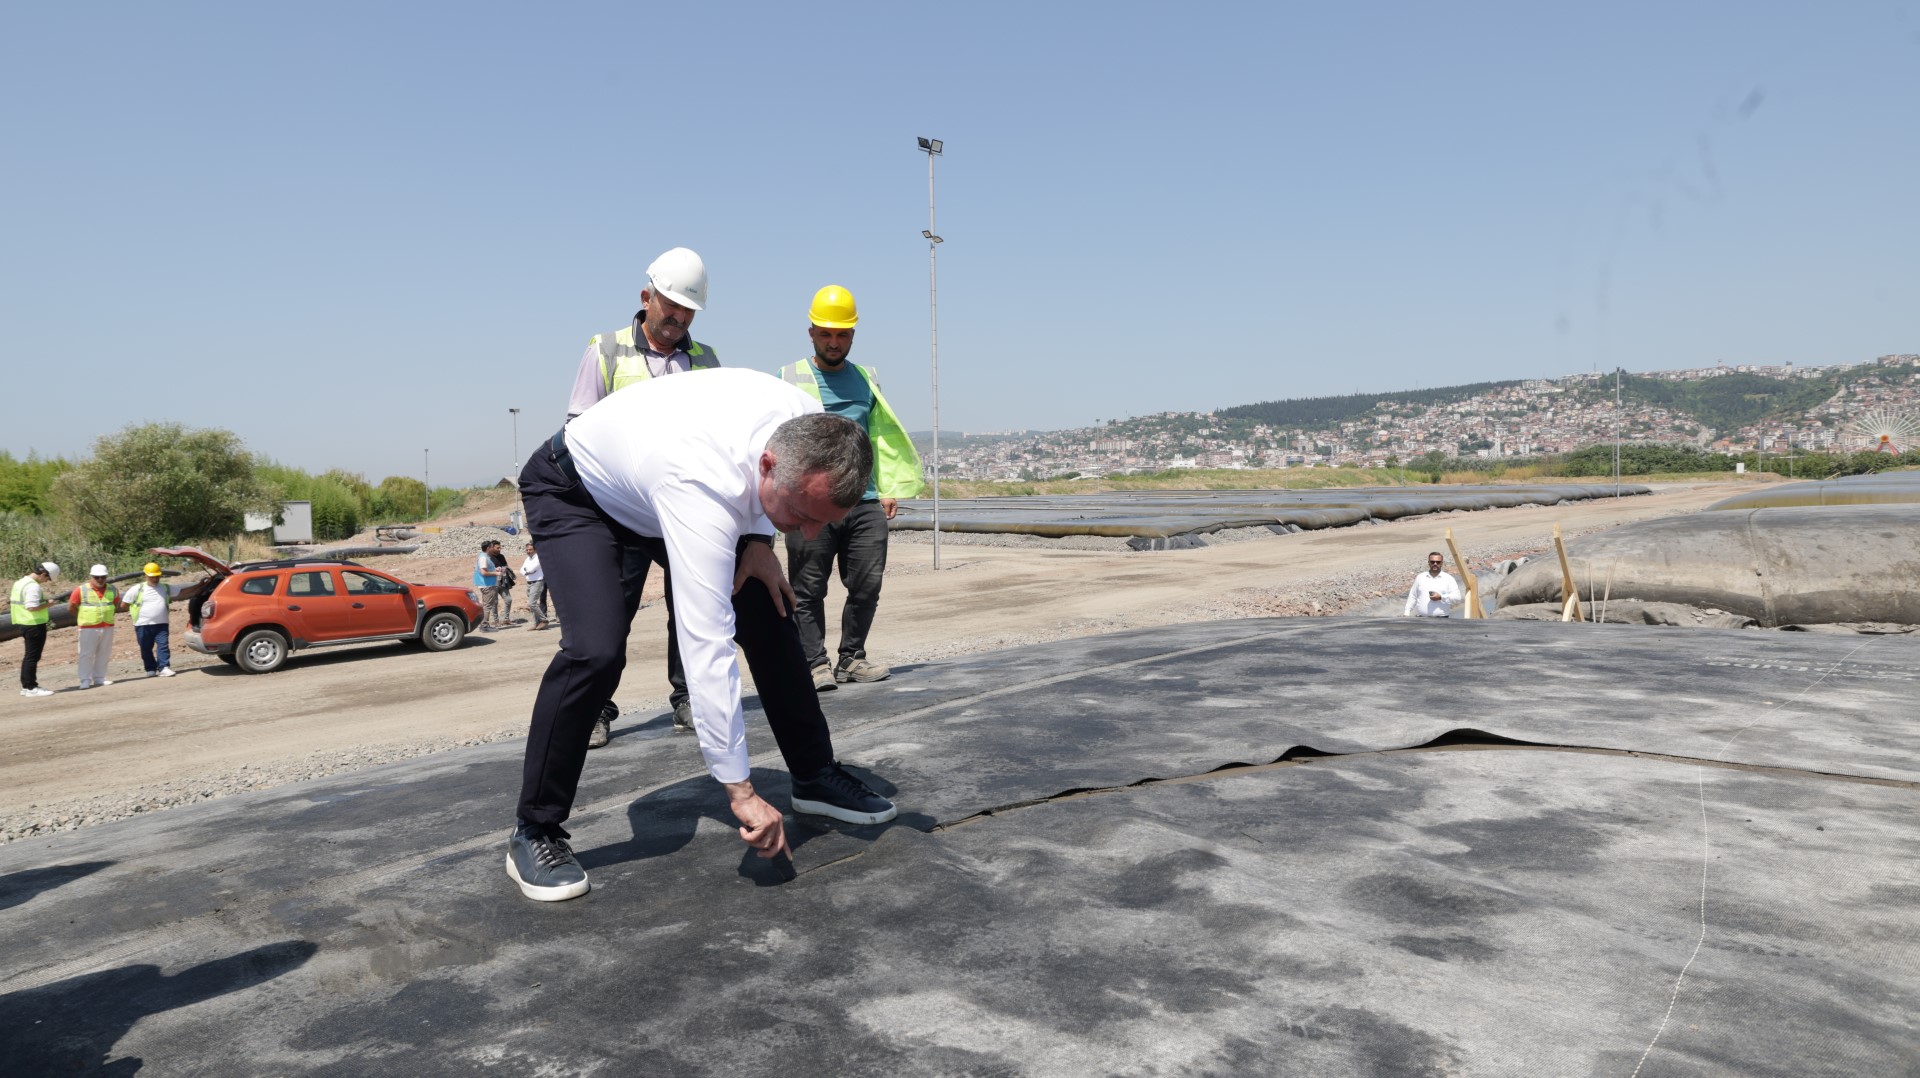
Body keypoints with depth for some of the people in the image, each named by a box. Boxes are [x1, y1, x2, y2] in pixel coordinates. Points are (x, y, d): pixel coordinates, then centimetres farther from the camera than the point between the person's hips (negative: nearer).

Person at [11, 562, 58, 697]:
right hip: (35, 625, -10)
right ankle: (31, 687, 0)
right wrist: (47, 604, -11)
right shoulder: (33, 586, -20)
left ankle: (25, 686, 22)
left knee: (29, 656, 16)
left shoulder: (20, 582, 12)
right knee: (33, 656, -4)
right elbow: (32, 607, -27)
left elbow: (13, 599, 18)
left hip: (25, 624, 10)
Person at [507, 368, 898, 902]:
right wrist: (740, 790, -42)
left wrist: (757, 539, -14)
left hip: (647, 473, 7)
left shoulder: (808, 428, -26)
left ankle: (815, 775, 13)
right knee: (597, 649, -27)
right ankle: (535, 832, -7)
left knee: (767, 611, -3)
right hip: (573, 491, -6)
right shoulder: (704, 490, -46)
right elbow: (707, 647, -46)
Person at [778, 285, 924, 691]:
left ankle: (852, 658, 18)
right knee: (809, 590, -1)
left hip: (865, 503, 4)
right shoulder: (789, 378, 7)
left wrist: (890, 487, 9)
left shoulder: (866, 379, 19)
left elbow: (883, 434, 18)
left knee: (867, 585, 5)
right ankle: (815, 664, 8)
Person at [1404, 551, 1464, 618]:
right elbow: (1412, 596, 16)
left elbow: (1457, 596, -1)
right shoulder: (1420, 577, 14)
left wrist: (1441, 597, -14)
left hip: (1441, 620, -2)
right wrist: (1406, 613, 9)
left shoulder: (1448, 579, 6)